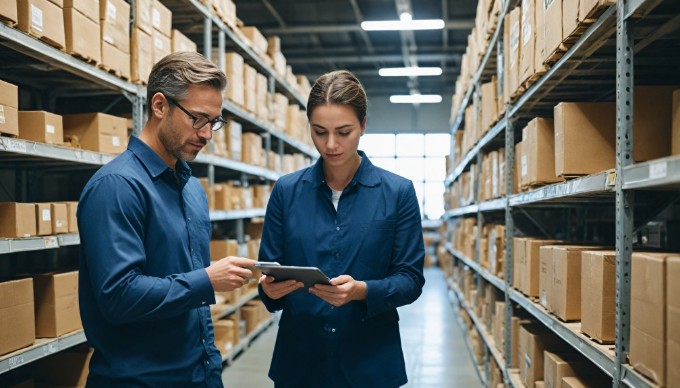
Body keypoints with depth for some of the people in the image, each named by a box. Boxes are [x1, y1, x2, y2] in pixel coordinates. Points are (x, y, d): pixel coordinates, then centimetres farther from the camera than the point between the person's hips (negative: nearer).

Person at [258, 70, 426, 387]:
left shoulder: (398, 192, -5)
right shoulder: (286, 190, 0)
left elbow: (411, 278, -5)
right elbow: (268, 270, 3)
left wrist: (362, 290, -22)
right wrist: (270, 288, -19)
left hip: (371, 362, -1)